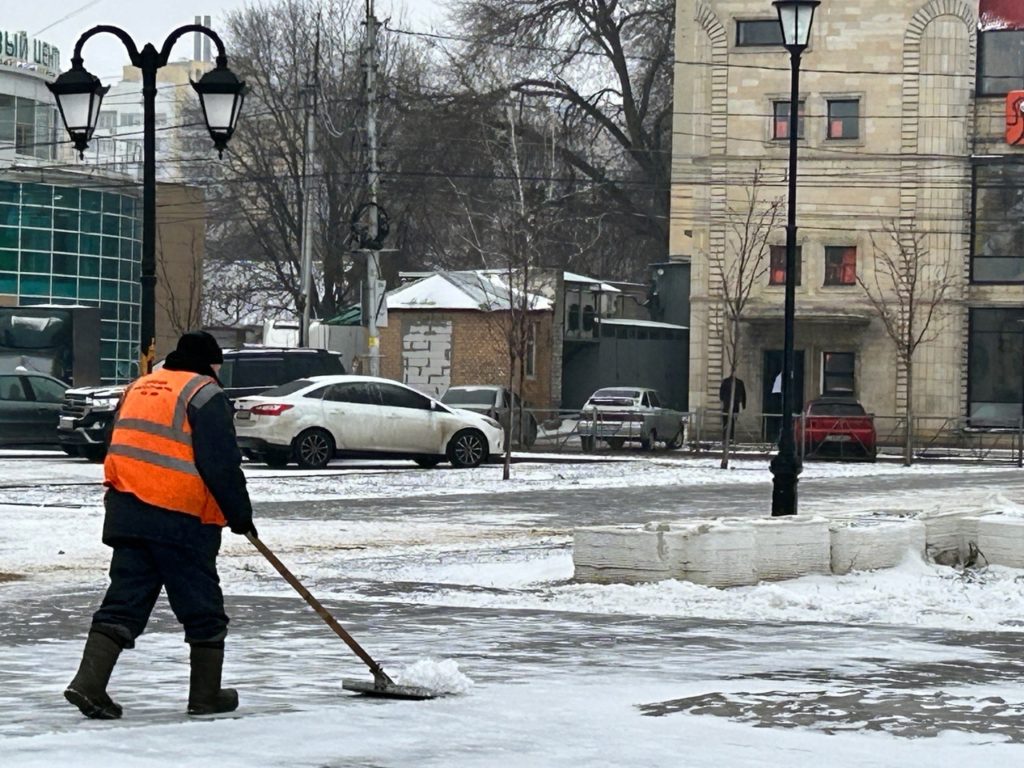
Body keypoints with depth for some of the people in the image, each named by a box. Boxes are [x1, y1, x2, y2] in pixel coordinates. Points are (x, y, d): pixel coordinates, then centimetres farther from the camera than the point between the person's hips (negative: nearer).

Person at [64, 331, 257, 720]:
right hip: (183, 520, -6)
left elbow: (122, 451, 23)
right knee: (202, 607, 6)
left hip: (126, 511, 7)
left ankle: (89, 682, -7)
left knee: (124, 600, 5)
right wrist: (240, 513, -1)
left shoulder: (138, 388, 19)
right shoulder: (205, 394, -5)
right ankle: (206, 694, 14)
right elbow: (221, 465, -10)